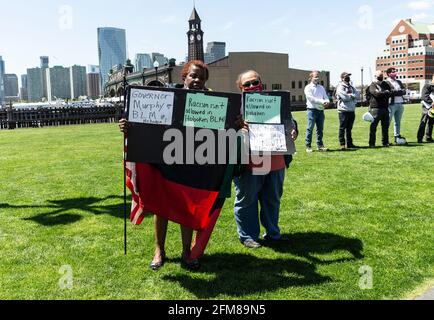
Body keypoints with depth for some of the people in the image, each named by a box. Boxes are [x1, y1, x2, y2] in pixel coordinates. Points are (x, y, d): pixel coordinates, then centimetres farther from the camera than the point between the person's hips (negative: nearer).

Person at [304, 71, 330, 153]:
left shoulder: (321, 87, 19)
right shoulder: (308, 88, 0)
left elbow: (326, 97, 12)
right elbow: (311, 98, -13)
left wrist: (327, 102, -13)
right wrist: (322, 102, -20)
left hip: (321, 110, 6)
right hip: (312, 110, -6)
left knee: (320, 128, 8)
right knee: (310, 128, -4)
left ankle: (320, 145, 14)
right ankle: (308, 146, 0)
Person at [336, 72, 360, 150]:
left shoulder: (351, 87, 18)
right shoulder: (340, 87, -5)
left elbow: (358, 95, 6)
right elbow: (345, 97, -18)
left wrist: (349, 95, -8)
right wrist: (352, 96, -1)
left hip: (352, 110, 7)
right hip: (344, 110, -7)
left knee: (349, 128, 12)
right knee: (342, 128, -3)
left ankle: (349, 143, 18)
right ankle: (342, 144, 1)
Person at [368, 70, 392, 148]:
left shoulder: (385, 84, 19)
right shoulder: (372, 85, -3)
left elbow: (391, 93, 10)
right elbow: (377, 94, -18)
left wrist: (382, 93, -4)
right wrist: (386, 92, -3)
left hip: (385, 108, 7)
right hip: (375, 108, -6)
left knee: (385, 126, 9)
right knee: (373, 127, -4)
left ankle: (385, 142, 18)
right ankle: (372, 143, 1)